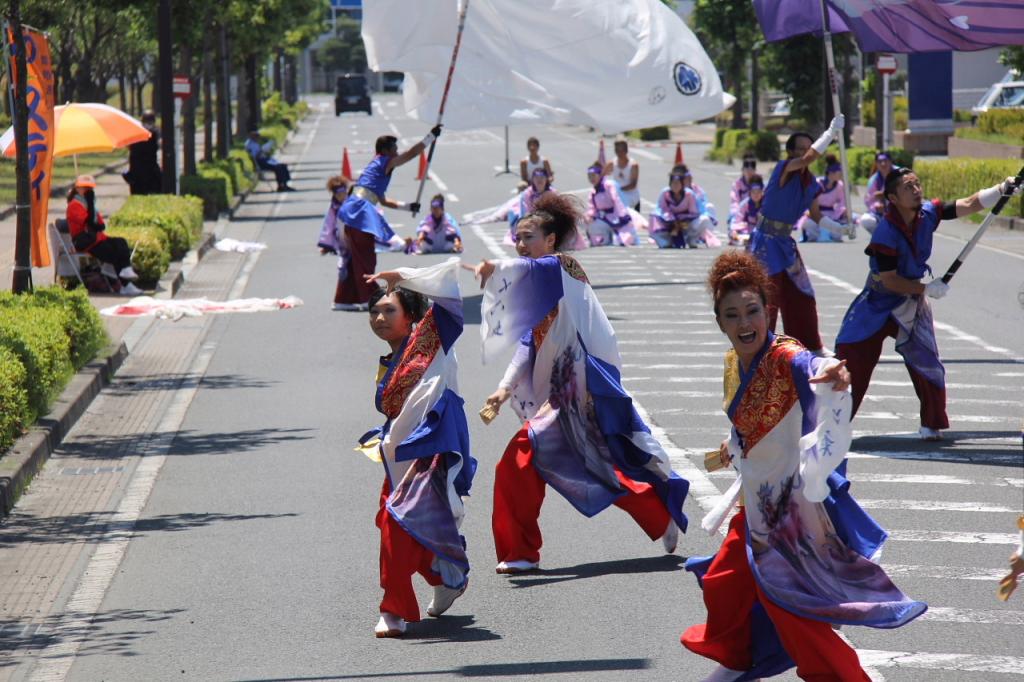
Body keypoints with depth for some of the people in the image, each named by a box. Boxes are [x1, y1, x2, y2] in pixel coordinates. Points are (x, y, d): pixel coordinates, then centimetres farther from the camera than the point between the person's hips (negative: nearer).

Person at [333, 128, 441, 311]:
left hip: (355, 213, 9)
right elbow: (410, 154, -6)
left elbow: (383, 201, 32)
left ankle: (344, 299, 17)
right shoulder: (384, 162, 0)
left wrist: (407, 206, 30)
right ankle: (369, 298, -6)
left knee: (356, 258, 14)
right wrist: (431, 137, -1)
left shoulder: (377, 167, 27)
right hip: (360, 211, -9)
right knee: (365, 257, -7)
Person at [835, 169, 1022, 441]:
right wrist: (927, 289, -19)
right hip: (880, 300, -5)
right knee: (851, 357, -6)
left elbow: (970, 204, -12)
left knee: (926, 362, 1)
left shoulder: (928, 213, -12)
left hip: (912, 300, 5)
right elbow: (889, 280, -23)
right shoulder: (886, 232, -27)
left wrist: (1001, 190, -27)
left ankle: (932, 425, 11)